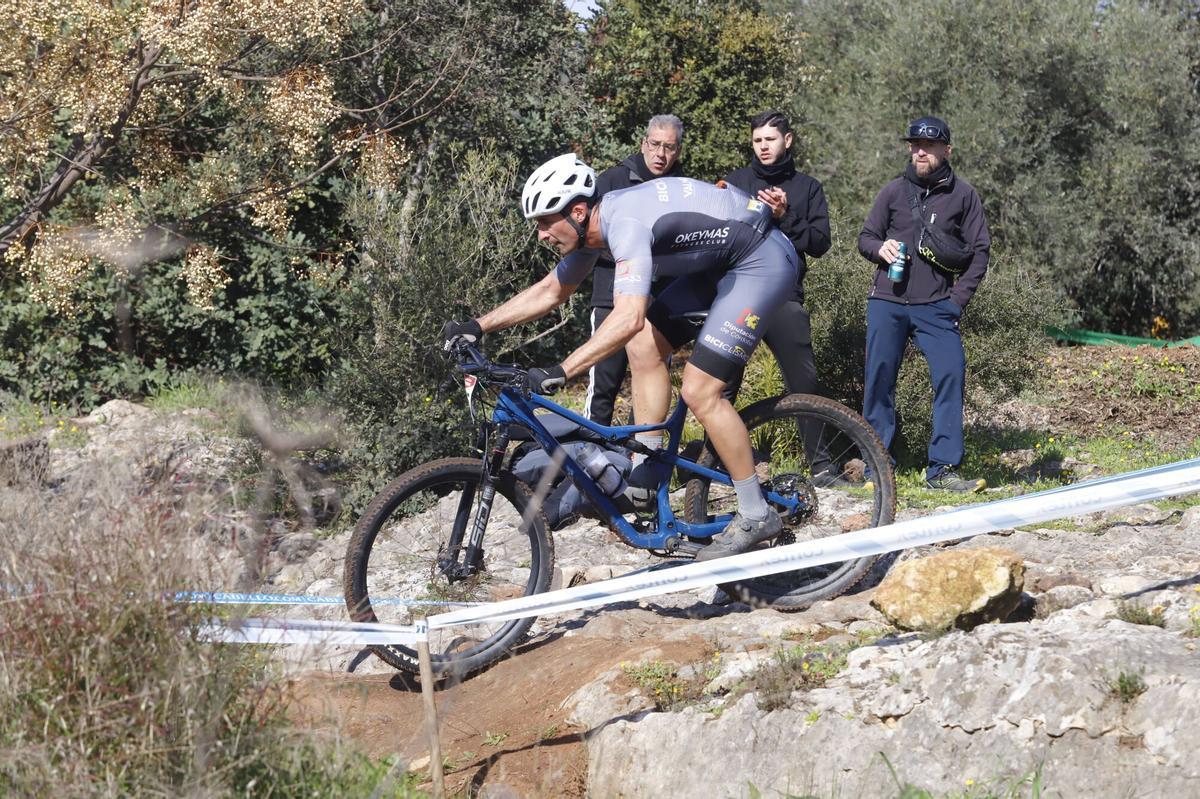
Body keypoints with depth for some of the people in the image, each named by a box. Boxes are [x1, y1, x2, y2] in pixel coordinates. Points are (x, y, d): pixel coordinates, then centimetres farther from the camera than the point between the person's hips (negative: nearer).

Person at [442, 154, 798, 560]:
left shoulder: (626, 224, -29)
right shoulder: (593, 226, 2)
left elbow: (628, 318, -42)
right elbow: (549, 291, 17)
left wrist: (559, 372, -46)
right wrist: (477, 326, 9)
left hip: (763, 261, -10)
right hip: (720, 263, 10)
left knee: (699, 390, -13)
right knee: (644, 346, 5)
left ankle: (756, 516, -2)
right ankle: (645, 478, 11)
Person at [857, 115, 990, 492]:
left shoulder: (962, 194, 5)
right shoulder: (894, 191, 9)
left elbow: (979, 252, 6)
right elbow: (865, 237, 16)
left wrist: (957, 299, -4)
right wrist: (880, 247, -8)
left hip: (936, 306, -1)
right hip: (887, 303, 2)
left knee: (951, 375, -13)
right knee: (879, 378, 1)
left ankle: (943, 468, -9)